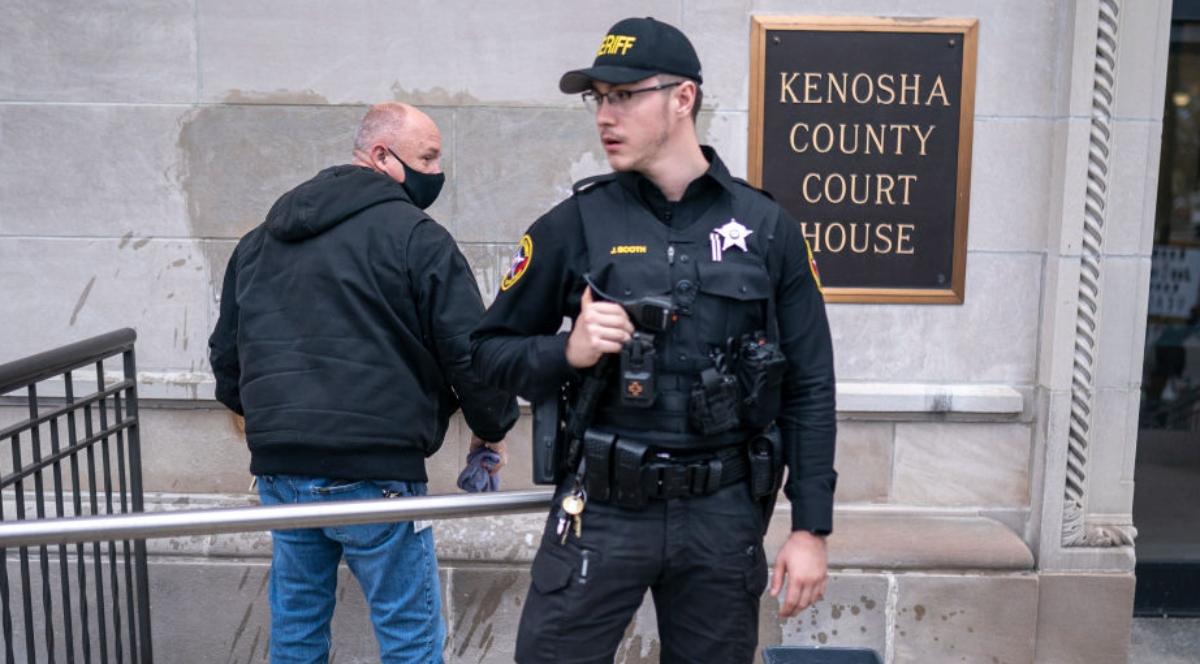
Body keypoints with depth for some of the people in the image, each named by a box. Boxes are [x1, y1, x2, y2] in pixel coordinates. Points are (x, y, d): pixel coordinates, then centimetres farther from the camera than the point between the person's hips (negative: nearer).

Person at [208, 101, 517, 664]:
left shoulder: (259, 240, 15)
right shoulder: (416, 237, -7)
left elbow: (226, 353, 20)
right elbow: (470, 353, -10)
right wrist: (491, 429, 7)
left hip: (278, 470, 7)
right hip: (373, 471, -6)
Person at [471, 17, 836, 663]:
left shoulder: (767, 228, -1)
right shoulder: (574, 224, -3)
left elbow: (808, 390, 2)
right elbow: (491, 350, 4)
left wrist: (811, 528, 0)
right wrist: (566, 352, -16)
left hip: (723, 514, 1)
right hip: (602, 509, -1)